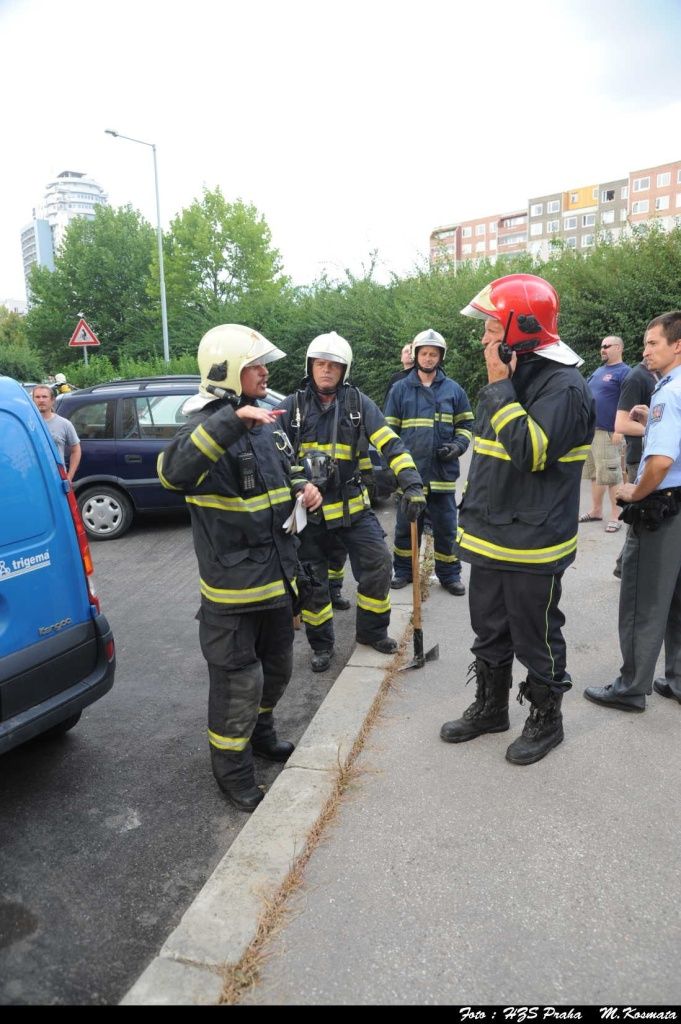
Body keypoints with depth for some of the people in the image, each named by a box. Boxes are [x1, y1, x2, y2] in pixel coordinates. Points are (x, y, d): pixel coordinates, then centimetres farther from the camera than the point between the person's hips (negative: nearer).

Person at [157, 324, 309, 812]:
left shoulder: (268, 423, 9)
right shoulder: (207, 427, -17)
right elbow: (174, 471, -39)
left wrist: (303, 491, 5)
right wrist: (232, 419, -45)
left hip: (277, 574, 8)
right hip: (233, 583, -8)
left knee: (277, 667, 23)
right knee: (238, 679, 2)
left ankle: (261, 732, 48)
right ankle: (232, 769, 24)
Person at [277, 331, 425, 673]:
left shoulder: (359, 403, -2)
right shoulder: (292, 406, -1)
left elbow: (390, 443, -10)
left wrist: (412, 483, -21)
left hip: (352, 505, 1)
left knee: (378, 563, -2)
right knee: (312, 580, 6)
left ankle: (372, 630, 22)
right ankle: (321, 644, 26)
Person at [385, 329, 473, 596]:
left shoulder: (454, 390, 6)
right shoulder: (400, 389, 5)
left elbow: (465, 425, 13)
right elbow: (389, 430, 8)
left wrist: (458, 445, -6)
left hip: (443, 472, 0)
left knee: (446, 527, 7)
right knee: (406, 525, 10)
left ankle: (449, 574, 19)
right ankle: (404, 570, 25)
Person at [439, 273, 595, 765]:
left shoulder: (563, 385, -17)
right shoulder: (511, 375, 12)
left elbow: (530, 452, -30)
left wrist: (499, 387, -24)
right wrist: (472, 512, 21)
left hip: (531, 545, -8)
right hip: (489, 539, 9)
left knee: (536, 638, 8)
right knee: (489, 632, 20)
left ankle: (546, 719, 30)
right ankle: (490, 708, 39)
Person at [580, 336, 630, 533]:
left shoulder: (624, 372, -7)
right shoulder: (598, 371, 17)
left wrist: (619, 430, -21)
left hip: (607, 432, -8)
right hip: (589, 430, 8)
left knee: (610, 476, -5)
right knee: (594, 474, 13)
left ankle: (616, 516, 2)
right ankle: (596, 511, 23)